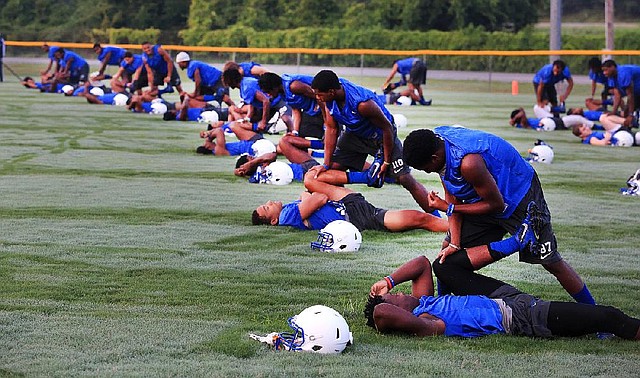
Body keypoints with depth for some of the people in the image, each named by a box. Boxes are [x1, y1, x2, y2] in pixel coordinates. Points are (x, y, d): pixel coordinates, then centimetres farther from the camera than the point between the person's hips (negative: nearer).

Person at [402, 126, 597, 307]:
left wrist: (447, 208, -19)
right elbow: (453, 198, -5)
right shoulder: (436, 140, -13)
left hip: (520, 194, -8)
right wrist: (454, 244, -12)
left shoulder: (468, 162, -39)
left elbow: (497, 205, -25)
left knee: (551, 262, -2)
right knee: (448, 250, 3)